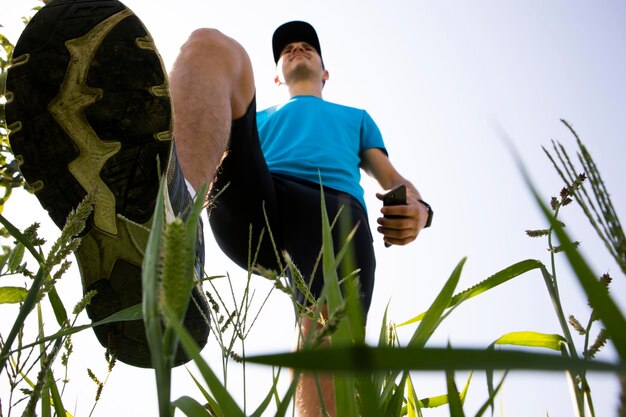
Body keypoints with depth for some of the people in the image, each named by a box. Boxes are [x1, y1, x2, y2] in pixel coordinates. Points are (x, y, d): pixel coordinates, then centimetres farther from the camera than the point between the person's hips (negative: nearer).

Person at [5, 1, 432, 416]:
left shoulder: (357, 118, 43)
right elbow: (231, 160, 26)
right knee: (209, 45, -15)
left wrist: (418, 208, 2)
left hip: (339, 213, 0)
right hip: (253, 211, 0)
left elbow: (394, 180, 29)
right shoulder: (261, 119, 42)